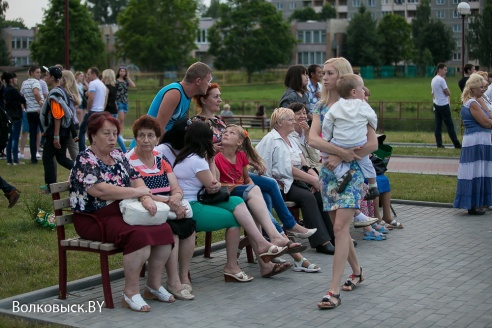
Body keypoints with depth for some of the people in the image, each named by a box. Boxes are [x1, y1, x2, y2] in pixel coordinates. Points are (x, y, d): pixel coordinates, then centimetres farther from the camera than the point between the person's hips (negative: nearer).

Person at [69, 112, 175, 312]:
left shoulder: (118, 156, 16)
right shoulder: (85, 160, -7)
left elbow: (137, 181, 12)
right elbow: (101, 190, -21)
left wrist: (146, 197, -13)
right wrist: (139, 192, -13)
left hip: (123, 213, 7)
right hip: (95, 220, -7)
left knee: (163, 230, -17)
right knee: (139, 235, -33)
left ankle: (154, 286, -3)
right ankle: (130, 293, -20)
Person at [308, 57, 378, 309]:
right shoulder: (322, 107, 9)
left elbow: (372, 144, -10)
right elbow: (313, 139, -7)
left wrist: (342, 158, -16)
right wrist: (341, 151, -21)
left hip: (350, 172, -6)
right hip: (328, 172, 6)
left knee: (340, 228, -14)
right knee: (340, 227, 12)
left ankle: (334, 291, -16)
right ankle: (356, 272, 33)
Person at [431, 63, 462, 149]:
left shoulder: (433, 80, 11)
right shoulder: (441, 80, -15)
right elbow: (448, 93, -13)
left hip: (436, 104, 8)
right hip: (443, 105, -8)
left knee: (438, 125, 6)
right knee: (449, 125, -4)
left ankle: (439, 144, 5)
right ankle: (457, 144, -1)